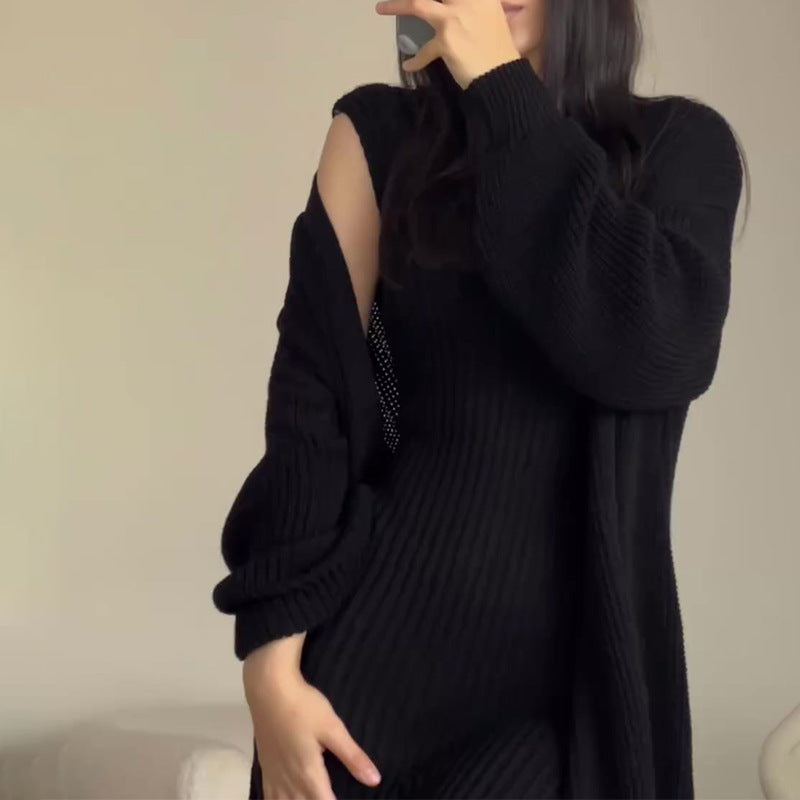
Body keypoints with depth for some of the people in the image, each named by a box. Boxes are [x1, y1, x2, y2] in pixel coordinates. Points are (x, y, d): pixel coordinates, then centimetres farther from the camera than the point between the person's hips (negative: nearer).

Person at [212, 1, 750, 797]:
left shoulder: (680, 143, 2)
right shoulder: (379, 132, 1)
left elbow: (659, 355, -17)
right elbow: (315, 397, -4)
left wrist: (499, 88, -13)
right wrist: (273, 657, -12)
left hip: (589, 668, 0)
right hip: (384, 644, 0)